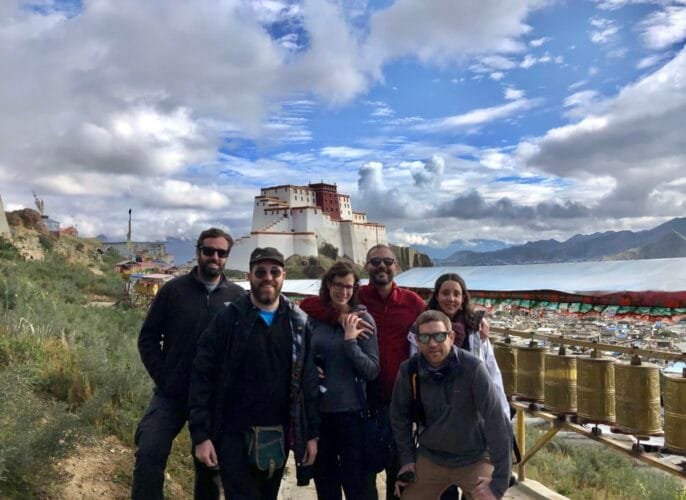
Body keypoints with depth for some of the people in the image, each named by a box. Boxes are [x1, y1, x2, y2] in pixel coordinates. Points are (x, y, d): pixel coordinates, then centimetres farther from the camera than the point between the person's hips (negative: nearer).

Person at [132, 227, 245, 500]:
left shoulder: (237, 296, -2)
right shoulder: (174, 289, -2)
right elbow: (148, 338, 1)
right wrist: (163, 378, -6)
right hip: (171, 394, 0)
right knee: (149, 453, -11)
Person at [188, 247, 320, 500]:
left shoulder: (299, 323, 3)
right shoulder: (228, 319, -5)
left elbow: (309, 382, 4)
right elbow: (202, 377, -7)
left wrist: (312, 433, 2)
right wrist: (201, 434, -11)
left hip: (279, 436, 3)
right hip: (234, 434, -3)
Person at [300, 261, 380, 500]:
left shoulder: (362, 319, -8)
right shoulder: (312, 315, -1)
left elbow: (372, 371, -12)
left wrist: (350, 342, -23)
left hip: (351, 411, -3)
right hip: (317, 410, 3)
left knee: (355, 480, 10)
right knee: (324, 477, 19)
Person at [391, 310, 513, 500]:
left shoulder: (472, 367, -23)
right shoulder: (408, 370, -12)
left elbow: (496, 421, -23)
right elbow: (400, 415, 4)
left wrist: (499, 481, -22)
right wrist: (407, 459, 4)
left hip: (474, 460, -3)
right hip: (429, 458, 3)